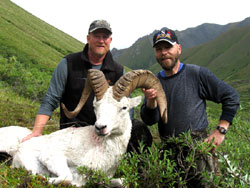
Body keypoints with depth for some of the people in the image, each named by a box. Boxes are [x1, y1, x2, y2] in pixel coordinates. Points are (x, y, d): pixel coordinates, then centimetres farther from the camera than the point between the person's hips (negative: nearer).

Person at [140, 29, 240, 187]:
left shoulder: (197, 74, -7)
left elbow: (232, 97, -3)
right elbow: (149, 121, -3)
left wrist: (221, 130, -9)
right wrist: (151, 101, -23)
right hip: (168, 150, 3)